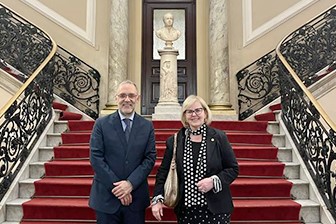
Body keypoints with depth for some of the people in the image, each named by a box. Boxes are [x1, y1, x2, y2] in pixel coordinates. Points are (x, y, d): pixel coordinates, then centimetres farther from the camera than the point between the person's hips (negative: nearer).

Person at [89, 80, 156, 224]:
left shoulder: (147, 126, 4)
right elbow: (96, 157, -7)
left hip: (136, 197, 2)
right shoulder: (101, 124, -2)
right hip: (107, 197, -1)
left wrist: (131, 183, -13)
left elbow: (150, 158, -1)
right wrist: (116, 187, -12)